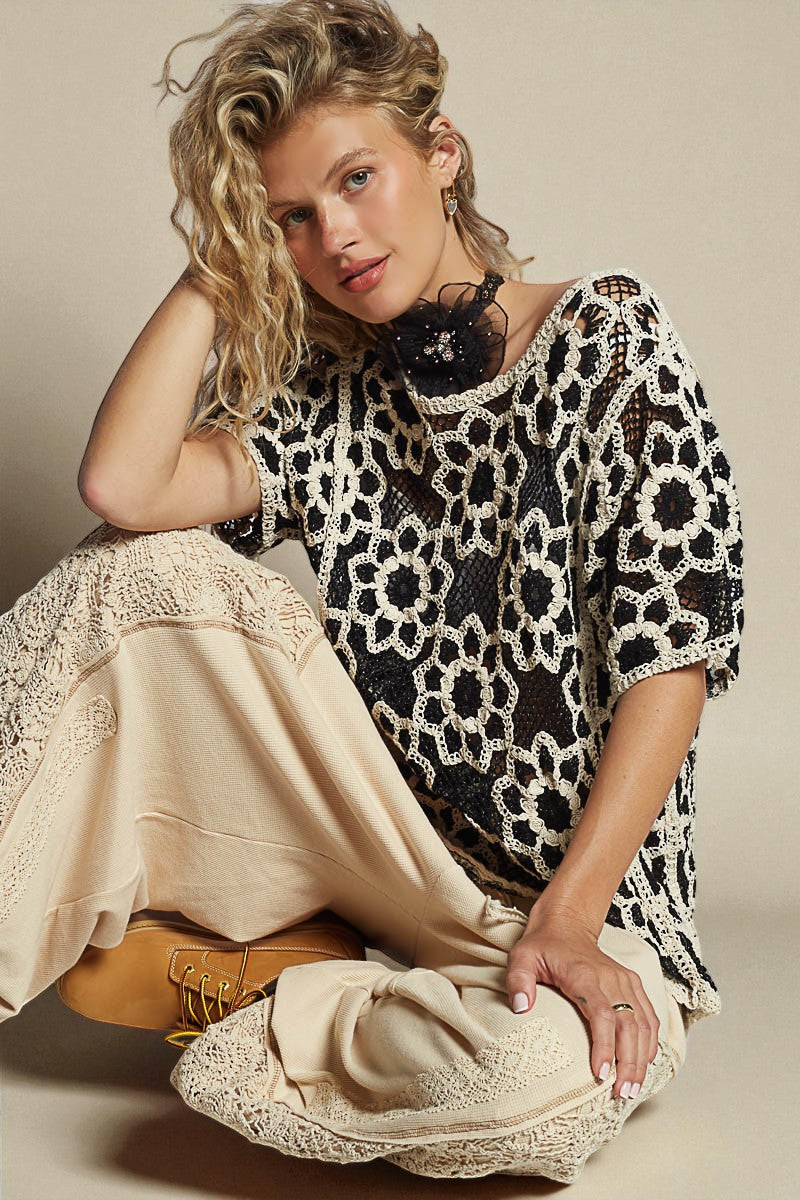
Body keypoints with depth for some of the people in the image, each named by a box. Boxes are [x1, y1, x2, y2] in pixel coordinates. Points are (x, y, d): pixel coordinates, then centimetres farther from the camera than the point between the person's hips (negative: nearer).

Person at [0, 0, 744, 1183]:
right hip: (387, 855, 3)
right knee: (147, 569, -12)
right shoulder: (327, 402, 6)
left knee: (536, 1075, -38)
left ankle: (230, 1020, -11)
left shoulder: (610, 336, -6)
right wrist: (218, 261, -4)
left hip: (579, 890, -3)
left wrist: (568, 916, -21)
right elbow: (123, 484, -13)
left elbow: (675, 651, -12)